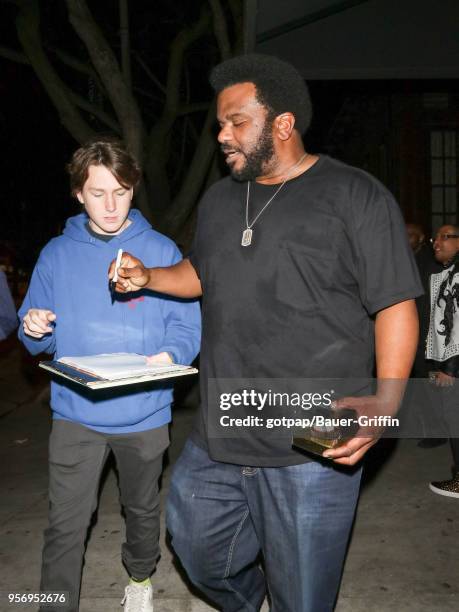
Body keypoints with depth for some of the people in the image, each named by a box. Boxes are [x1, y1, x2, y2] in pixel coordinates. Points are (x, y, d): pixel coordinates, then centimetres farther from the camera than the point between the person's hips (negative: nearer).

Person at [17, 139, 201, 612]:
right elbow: (37, 339, 5)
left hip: (144, 413, 0)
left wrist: (169, 355, -27)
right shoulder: (56, 254, 1)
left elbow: (187, 325, -7)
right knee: (65, 525, 0)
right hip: (75, 413, 0)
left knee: (142, 509, 20)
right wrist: (34, 331, -18)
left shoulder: (161, 251, -4)